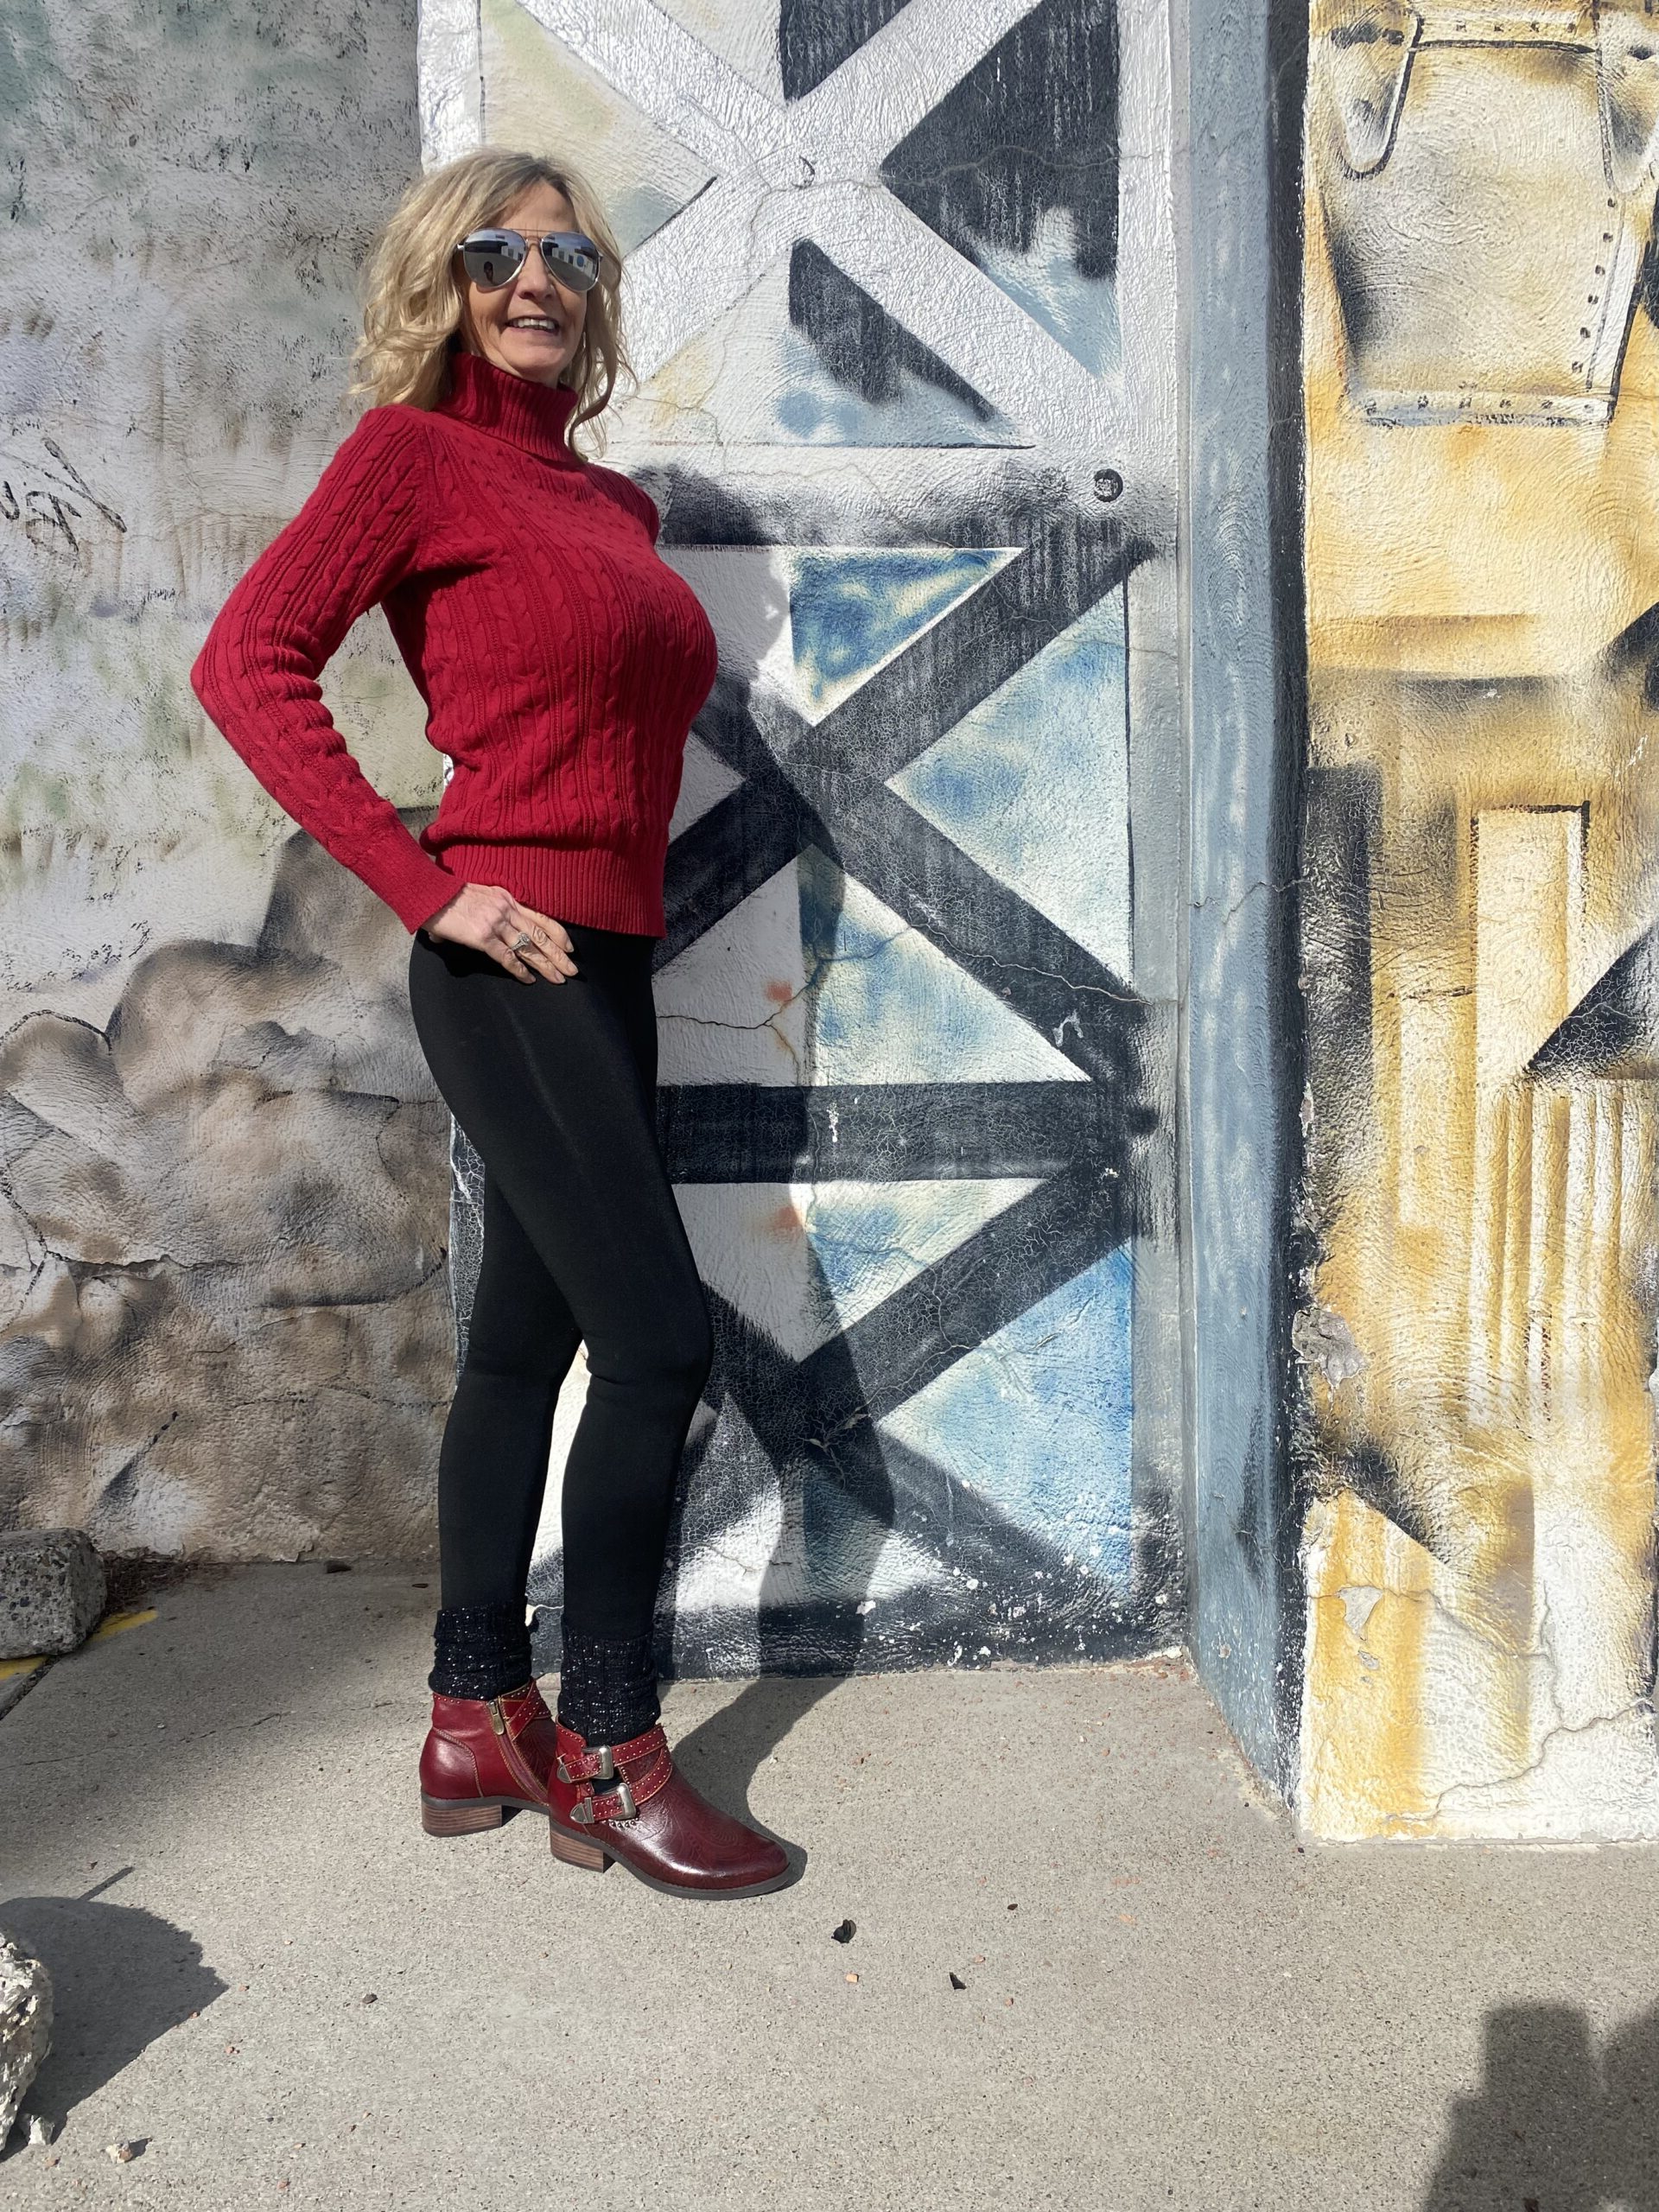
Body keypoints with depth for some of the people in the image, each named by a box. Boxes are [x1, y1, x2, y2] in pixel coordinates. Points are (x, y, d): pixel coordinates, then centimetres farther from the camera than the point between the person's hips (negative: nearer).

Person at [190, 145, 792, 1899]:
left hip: (600, 961, 8)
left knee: (527, 1338, 11)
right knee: (659, 1339, -9)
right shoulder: (418, 452, -2)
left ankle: (478, 1725, 25)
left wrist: (621, 878, 12)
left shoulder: (614, 505, 18)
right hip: (509, 953, -8)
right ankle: (609, 1756, 8)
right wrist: (426, 890, -16)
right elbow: (247, 661, -12)